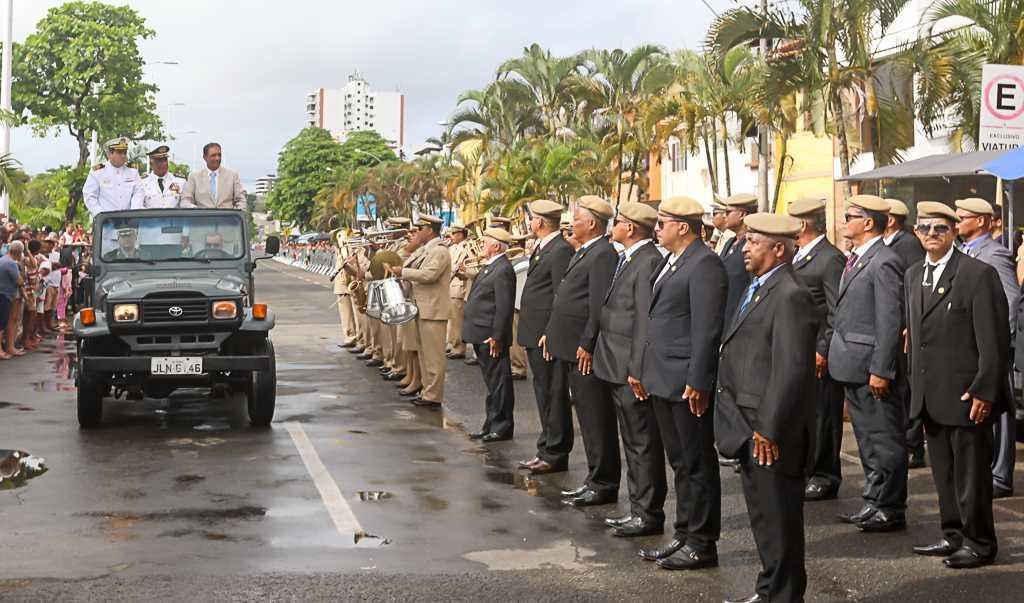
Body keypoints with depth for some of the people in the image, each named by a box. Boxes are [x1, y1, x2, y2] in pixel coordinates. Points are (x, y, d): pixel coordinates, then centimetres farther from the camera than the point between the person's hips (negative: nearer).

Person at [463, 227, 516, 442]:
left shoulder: (503, 270, -17)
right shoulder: (490, 266, 14)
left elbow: (504, 307, -21)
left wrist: (496, 337, -22)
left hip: (491, 337, -10)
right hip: (481, 336, 10)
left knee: (498, 382, -2)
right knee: (492, 382, 16)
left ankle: (501, 427, 4)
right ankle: (492, 425, 24)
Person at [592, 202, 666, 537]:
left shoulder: (648, 262, -17)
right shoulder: (627, 259, 13)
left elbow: (646, 320, -21)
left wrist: (637, 370, -22)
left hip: (632, 370, -10)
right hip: (618, 370, 10)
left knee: (643, 444, -2)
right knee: (634, 443, 16)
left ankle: (649, 515, 5)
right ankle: (638, 509, 25)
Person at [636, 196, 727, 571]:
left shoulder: (704, 264, -15)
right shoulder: (669, 262, 15)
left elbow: (707, 328, -19)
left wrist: (697, 382, -22)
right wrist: (644, 369, 18)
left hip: (687, 383, -9)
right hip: (664, 380, 9)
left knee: (697, 463, 1)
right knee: (680, 462, 16)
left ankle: (701, 544, 9)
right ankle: (684, 536, 25)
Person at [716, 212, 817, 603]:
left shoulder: (790, 297, -19)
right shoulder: (758, 289, 13)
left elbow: (791, 371, -23)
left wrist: (768, 430, -22)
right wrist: (747, 425, 17)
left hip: (770, 434, -10)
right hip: (749, 429, 10)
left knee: (779, 520, 3)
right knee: (762, 515, 21)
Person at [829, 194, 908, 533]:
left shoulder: (883, 263, -15)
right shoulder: (856, 259, 15)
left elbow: (890, 321, -19)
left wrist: (880, 369, -21)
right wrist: (833, 352, 17)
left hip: (871, 366, -10)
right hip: (852, 366, 10)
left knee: (885, 440, -1)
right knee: (867, 439, 16)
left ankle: (890, 510, 6)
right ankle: (873, 503, 26)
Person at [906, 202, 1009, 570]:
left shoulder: (979, 274, -11)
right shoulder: (914, 276, 13)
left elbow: (994, 341, -13)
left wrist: (983, 392, -17)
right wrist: (916, 386, 13)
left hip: (966, 397, -7)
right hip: (931, 397, 7)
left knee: (972, 473, 1)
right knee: (944, 473, 14)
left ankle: (979, 543, 12)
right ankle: (954, 536, 25)